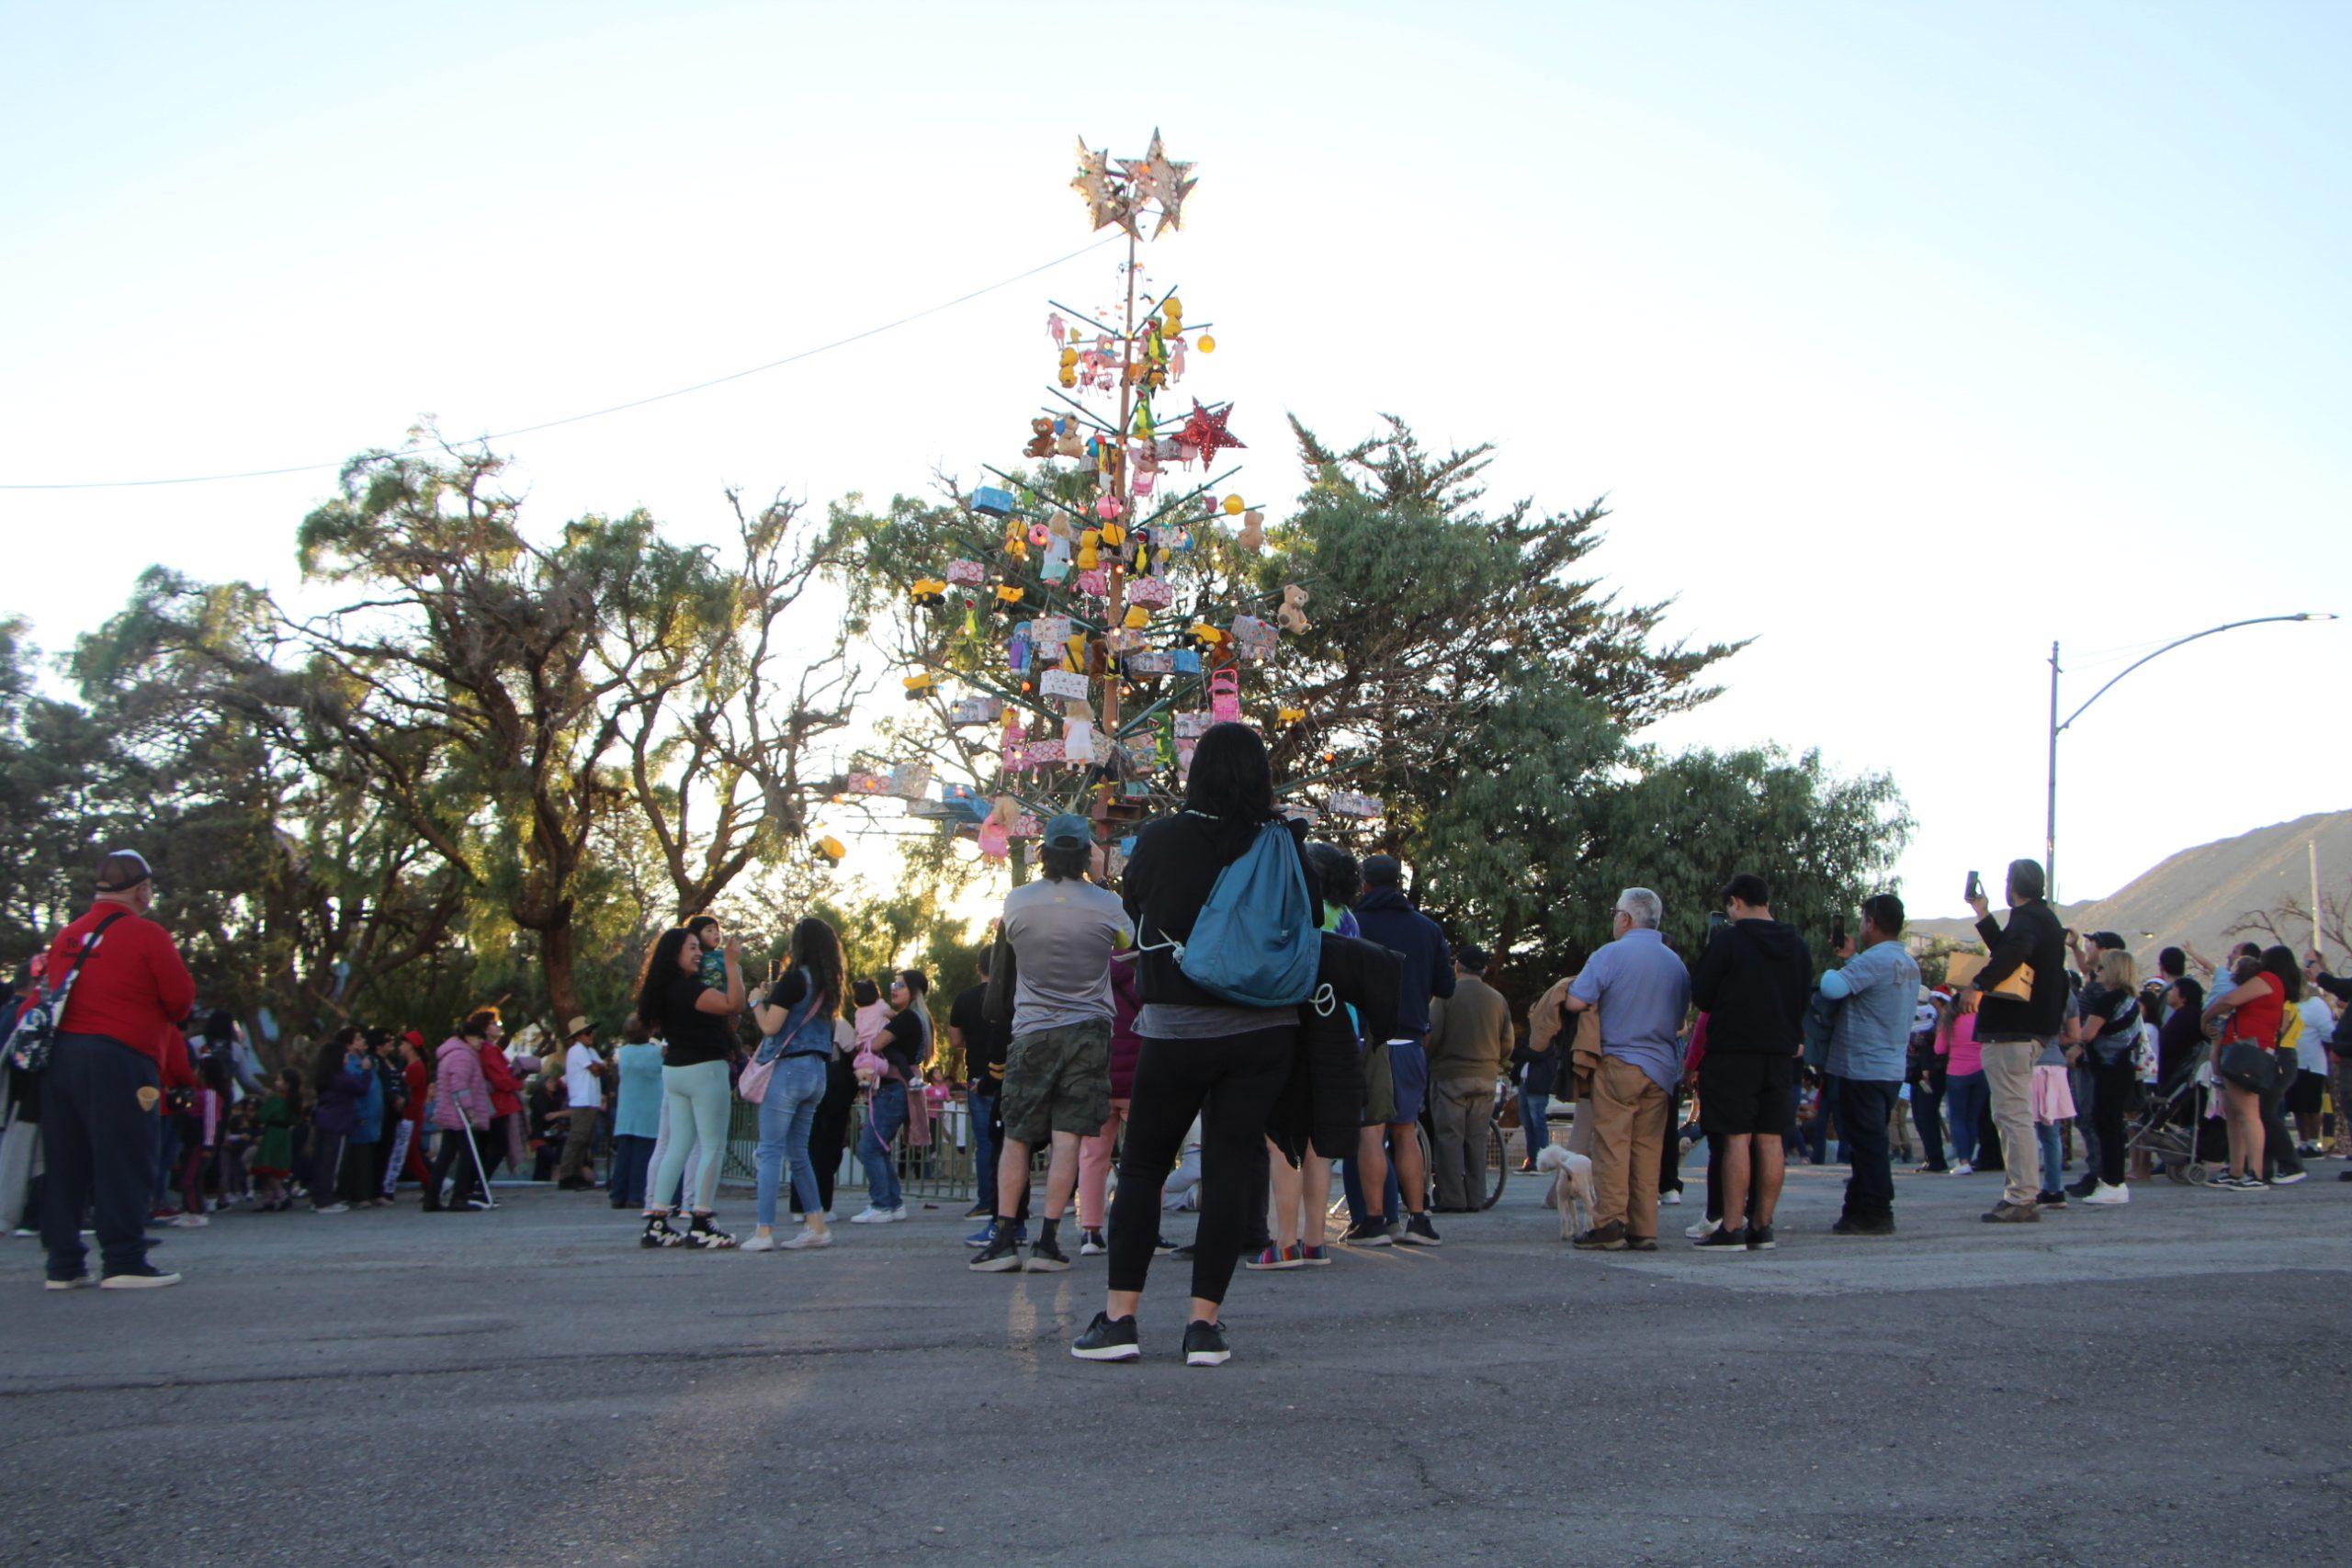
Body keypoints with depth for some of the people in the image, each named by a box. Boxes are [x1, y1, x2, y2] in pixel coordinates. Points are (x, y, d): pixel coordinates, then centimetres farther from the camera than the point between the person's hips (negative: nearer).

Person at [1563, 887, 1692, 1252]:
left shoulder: (1612, 954, -9)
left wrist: (1605, 1001, 7)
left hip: (1619, 1062, -5)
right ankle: (1644, 1229, 7)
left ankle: (1609, 1225, -7)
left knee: (1611, 1145, -4)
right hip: (1661, 1067, 5)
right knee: (1647, 1148, 7)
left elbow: (1575, 1002, -13)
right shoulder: (1676, 962, 11)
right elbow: (1680, 1020, 18)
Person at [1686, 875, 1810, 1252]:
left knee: (1735, 1138, -5)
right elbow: (1804, 1000, 17)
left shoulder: (1727, 941, -10)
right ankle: (1762, 1227, 11)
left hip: (1732, 1051, -5)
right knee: (1770, 1140, 7)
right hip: (1781, 1052, 5)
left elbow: (1701, 997, -6)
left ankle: (1731, 1228, -5)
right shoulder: (1798, 945, 9)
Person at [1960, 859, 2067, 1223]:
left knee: (2012, 1114, -10)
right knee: (2012, 1114, 16)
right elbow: (2006, 951, 36)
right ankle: (2019, 1194, 18)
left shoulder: (2027, 918, -13)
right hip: (2033, 1029, 11)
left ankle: (2021, 1199, -12)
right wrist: (1983, 914, 38)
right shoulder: (2045, 919, 21)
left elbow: (2012, 951, -35)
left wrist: (1978, 985, -37)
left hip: (2012, 1031, -11)